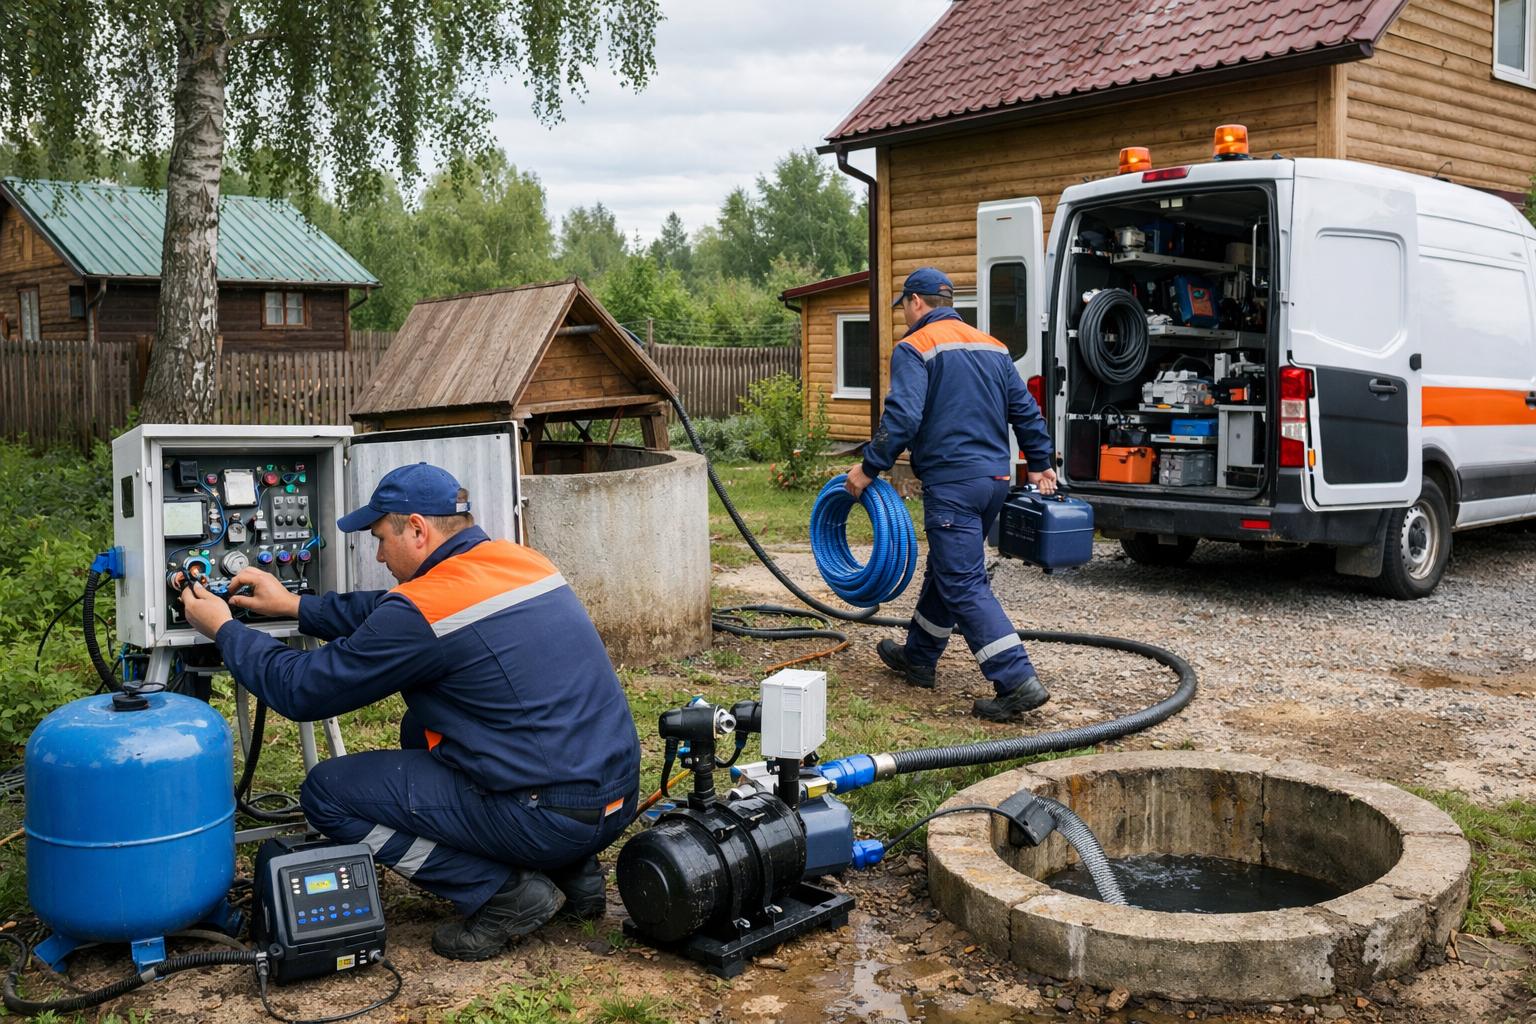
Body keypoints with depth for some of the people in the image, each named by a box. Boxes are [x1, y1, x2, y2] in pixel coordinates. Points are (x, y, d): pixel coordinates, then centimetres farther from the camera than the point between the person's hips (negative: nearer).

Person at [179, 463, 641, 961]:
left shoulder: (426, 609, -15)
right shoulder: (521, 561, 9)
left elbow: (301, 690, -4)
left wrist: (224, 629, 11)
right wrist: (294, 606, 26)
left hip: (550, 820, -8)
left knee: (326, 792, 3)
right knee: (421, 728, 30)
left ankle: (503, 893, -1)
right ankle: (572, 872, 19)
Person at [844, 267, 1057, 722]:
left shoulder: (915, 348, -7)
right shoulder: (992, 347, 16)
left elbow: (902, 417, -18)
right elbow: (1025, 410, 17)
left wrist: (869, 467, -10)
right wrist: (1040, 463, 24)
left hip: (952, 482, -8)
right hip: (995, 478, 9)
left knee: (964, 585, -8)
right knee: (946, 569, 22)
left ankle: (1018, 682, -15)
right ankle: (918, 656, 36)